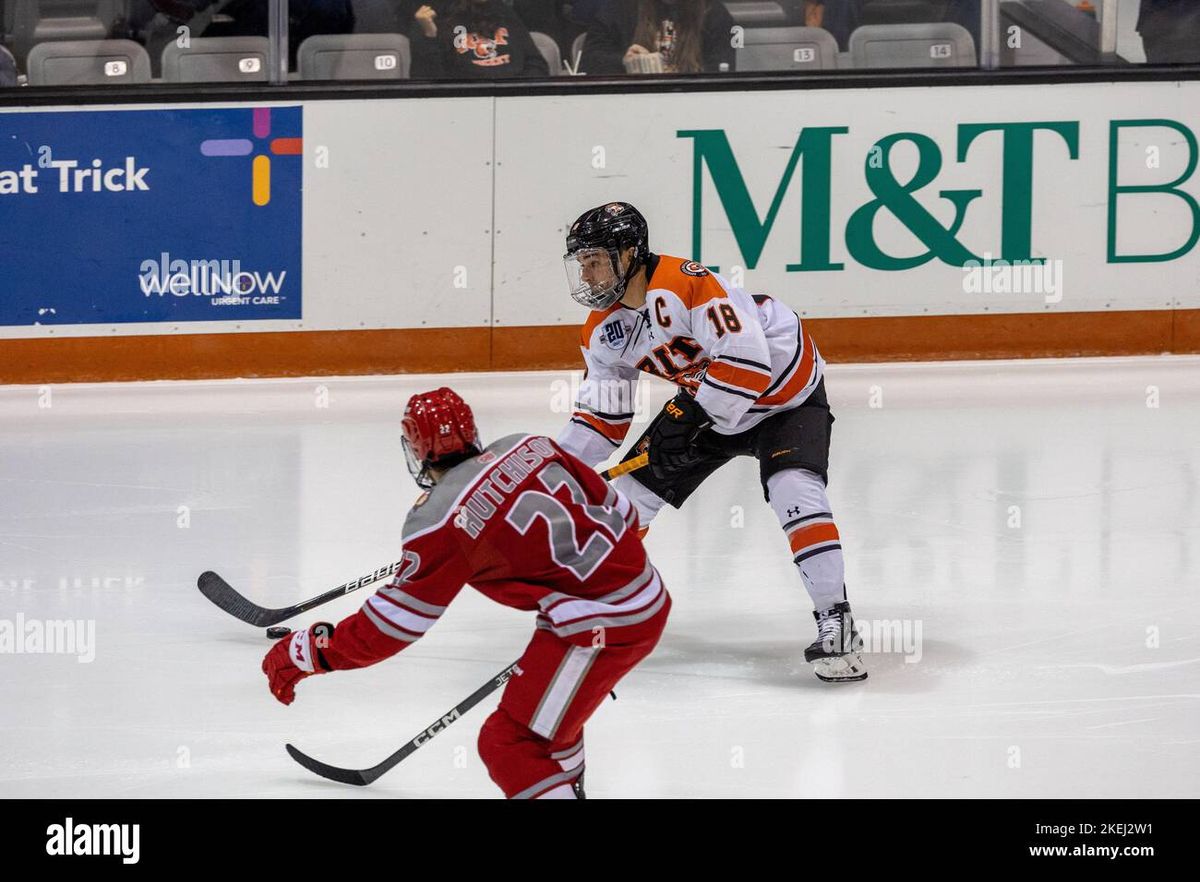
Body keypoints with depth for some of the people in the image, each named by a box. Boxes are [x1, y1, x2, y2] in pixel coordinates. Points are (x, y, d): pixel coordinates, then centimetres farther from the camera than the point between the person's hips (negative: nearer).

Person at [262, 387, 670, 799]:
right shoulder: (529, 446, 7)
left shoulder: (440, 519, -12)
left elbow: (394, 622, -7)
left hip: (602, 623, -9)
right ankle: (565, 787, 49)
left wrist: (303, 653, 3)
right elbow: (619, 512, 14)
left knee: (509, 744, -3)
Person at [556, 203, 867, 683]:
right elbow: (603, 412, 5)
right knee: (634, 486, 4)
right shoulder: (602, 330, -5)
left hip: (785, 394, -8)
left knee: (795, 491, -29)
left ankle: (835, 622, -25)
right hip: (704, 402, 8)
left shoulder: (685, 285, -32)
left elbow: (748, 359, -38)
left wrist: (691, 417, -37)